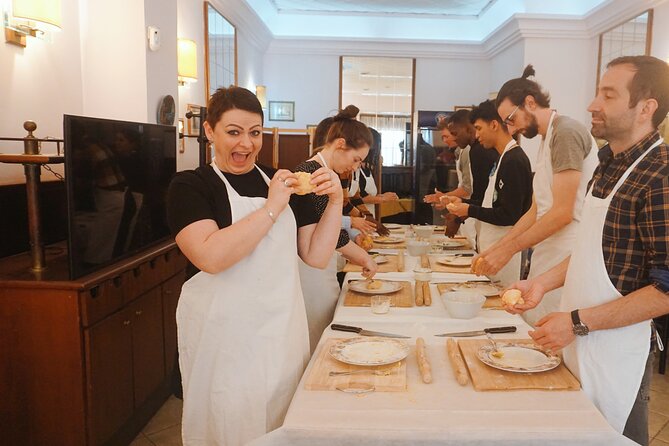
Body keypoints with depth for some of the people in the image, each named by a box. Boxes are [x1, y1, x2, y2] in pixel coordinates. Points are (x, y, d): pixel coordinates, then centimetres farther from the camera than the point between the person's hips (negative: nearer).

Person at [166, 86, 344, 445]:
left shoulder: (284, 184, 9)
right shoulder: (190, 186, -4)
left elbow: (316, 256, 5)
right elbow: (210, 257, -21)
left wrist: (335, 201, -8)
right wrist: (271, 208, -21)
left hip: (284, 332, 4)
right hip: (225, 339, -4)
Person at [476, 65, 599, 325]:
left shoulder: (566, 133, -13)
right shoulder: (547, 140, 17)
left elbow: (563, 213, -19)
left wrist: (509, 249, -13)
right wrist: (497, 248, 9)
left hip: (565, 262, -9)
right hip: (547, 259, 9)